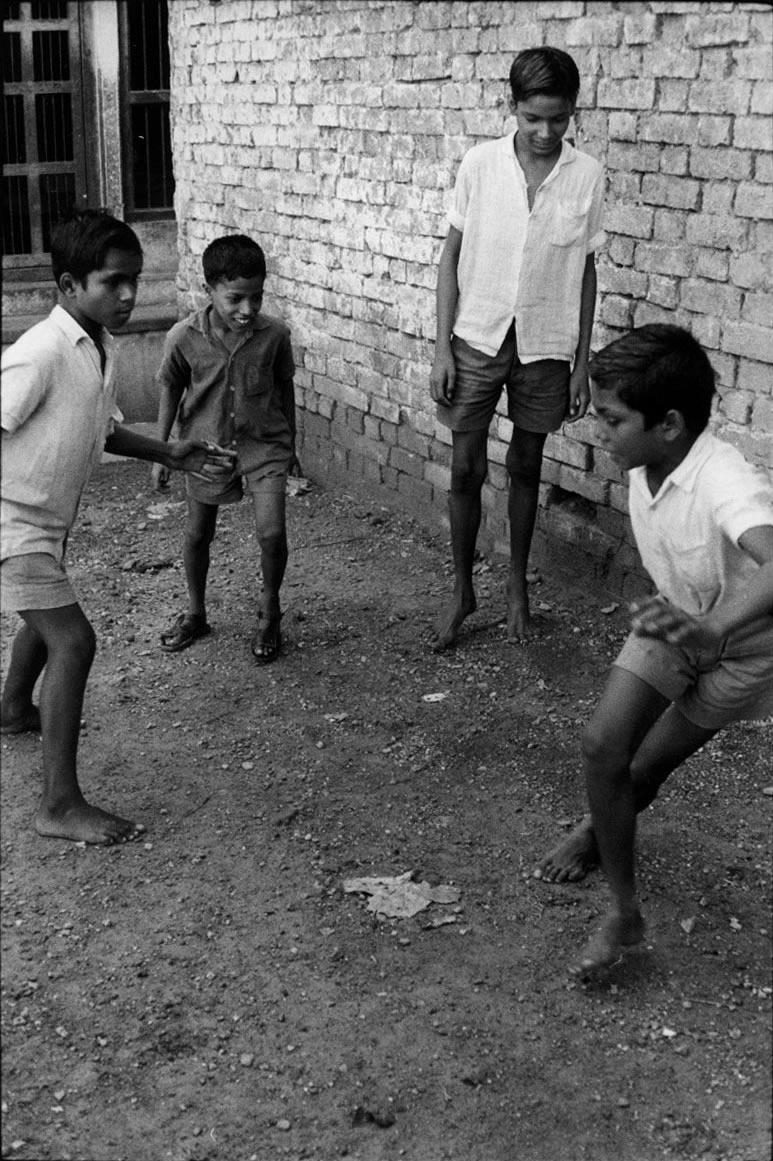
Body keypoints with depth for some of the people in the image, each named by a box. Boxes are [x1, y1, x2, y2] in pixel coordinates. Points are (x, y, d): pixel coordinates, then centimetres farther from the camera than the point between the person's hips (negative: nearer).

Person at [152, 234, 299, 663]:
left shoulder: (274, 335, -14)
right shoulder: (184, 337, -16)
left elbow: (284, 386, 2)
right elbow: (170, 390, 0)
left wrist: (290, 446, 11)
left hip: (263, 443, -1)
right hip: (206, 445, 1)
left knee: (271, 533, -14)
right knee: (197, 534, 14)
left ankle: (269, 614, 12)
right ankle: (195, 614, 37)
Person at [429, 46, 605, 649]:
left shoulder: (588, 176, -6)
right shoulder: (480, 164, -7)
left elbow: (585, 271, 2)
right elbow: (452, 256, -1)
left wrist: (582, 361, 2)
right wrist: (442, 349, -5)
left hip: (546, 345, 1)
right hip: (477, 338, 0)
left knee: (526, 467, 12)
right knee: (466, 469, 3)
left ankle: (518, 585, 29)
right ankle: (462, 590, 20)